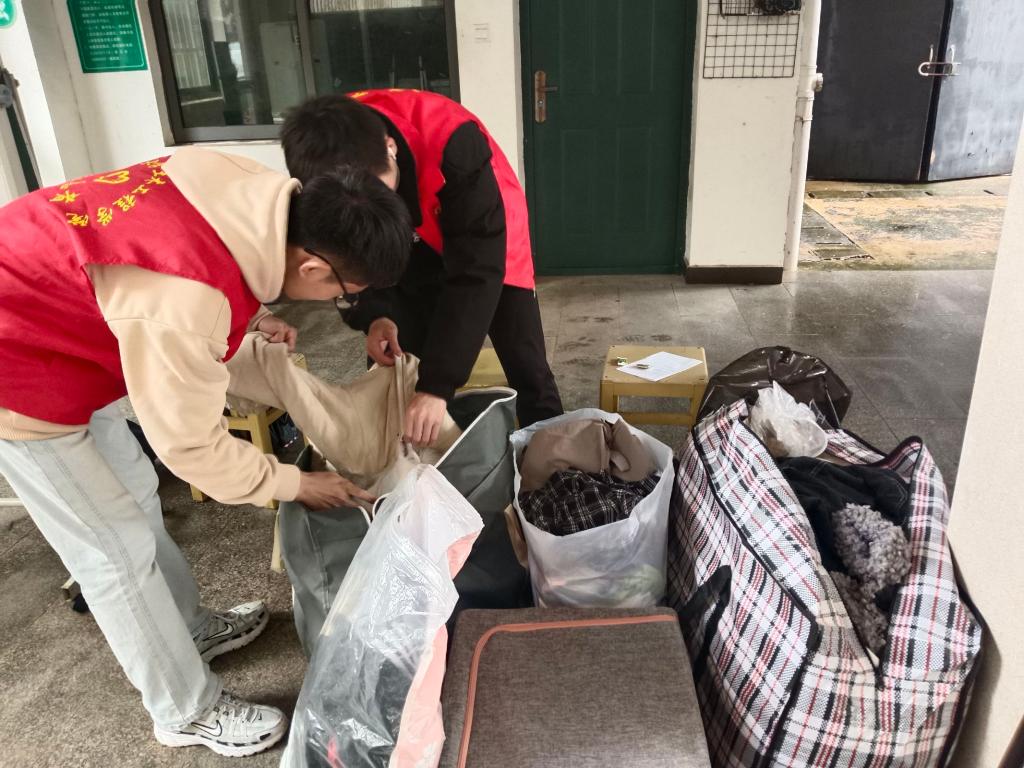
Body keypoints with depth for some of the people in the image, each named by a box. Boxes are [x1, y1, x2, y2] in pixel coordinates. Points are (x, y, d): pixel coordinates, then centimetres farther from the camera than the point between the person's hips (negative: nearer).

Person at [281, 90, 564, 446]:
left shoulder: (453, 143, -40)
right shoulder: (329, 167, -26)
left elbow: (477, 271, -40)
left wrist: (437, 385, -43)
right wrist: (372, 316, -31)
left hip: (487, 248, -3)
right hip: (411, 258, 3)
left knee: (527, 371, 1)